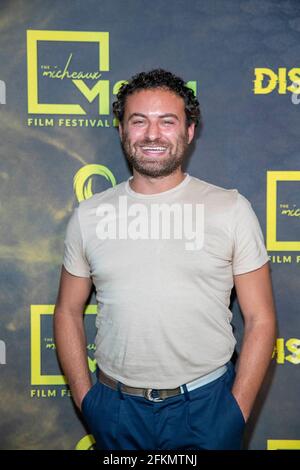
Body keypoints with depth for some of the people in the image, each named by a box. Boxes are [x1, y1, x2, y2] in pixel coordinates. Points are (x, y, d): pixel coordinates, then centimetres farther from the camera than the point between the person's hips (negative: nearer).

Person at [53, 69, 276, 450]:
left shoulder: (231, 208, -6)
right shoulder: (89, 215, 0)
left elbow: (260, 318, -4)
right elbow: (68, 312, 7)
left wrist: (237, 409, -8)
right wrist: (85, 398, 1)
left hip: (206, 404, -1)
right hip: (115, 407, 2)